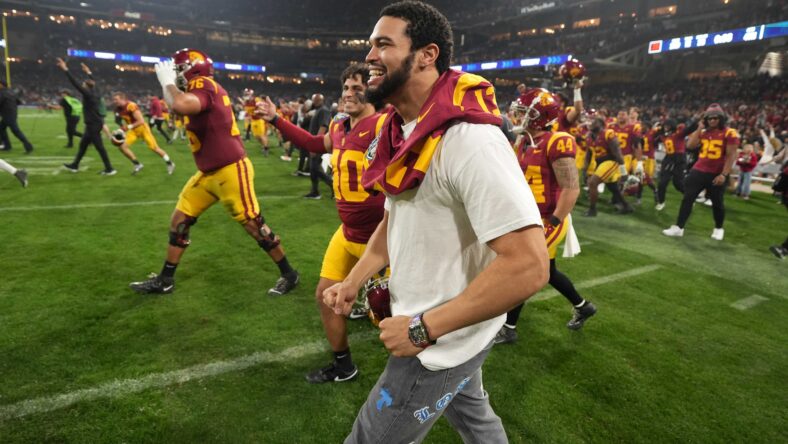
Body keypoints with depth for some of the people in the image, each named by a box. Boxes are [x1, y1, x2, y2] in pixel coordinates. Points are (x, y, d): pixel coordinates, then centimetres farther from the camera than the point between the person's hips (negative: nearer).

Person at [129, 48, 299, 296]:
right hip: (208, 173, 10)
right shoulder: (199, 90, 13)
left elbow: (181, 106, -34)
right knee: (179, 220, 11)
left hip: (230, 170, -10)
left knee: (253, 225, -1)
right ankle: (165, 281, 24)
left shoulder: (203, 84, -15)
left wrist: (168, 82, -17)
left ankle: (288, 274, 15)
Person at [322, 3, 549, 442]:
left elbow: (529, 266, -32)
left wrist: (423, 328, -26)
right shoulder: (403, 133, 2)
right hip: (442, 327, 8)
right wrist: (354, 281, 3)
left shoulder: (468, 139, -28)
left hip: (443, 339, -8)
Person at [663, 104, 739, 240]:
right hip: (699, 171, 4)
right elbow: (690, 145, -2)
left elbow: (731, 156, -11)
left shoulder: (729, 133, -7)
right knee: (687, 198, -2)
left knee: (717, 202, 11)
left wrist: (724, 175, -17)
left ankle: (718, 229, 32)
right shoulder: (703, 132, 9)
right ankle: (678, 228, 1)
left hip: (716, 174, -4)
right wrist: (699, 129, -3)